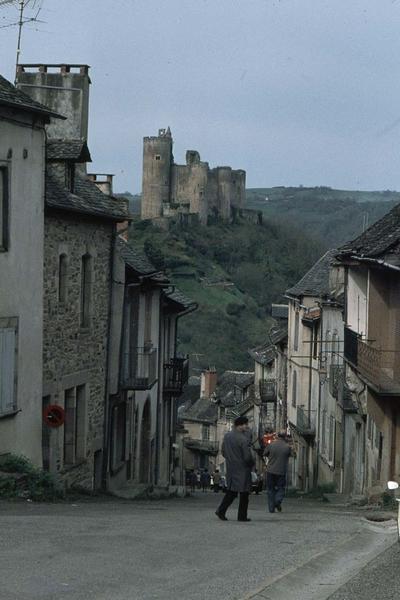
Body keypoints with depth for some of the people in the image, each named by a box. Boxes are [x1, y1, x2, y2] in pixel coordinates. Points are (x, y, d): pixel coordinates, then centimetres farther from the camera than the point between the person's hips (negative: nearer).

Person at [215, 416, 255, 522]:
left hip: (230, 468, 7)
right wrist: (251, 464, 0)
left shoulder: (227, 436, 5)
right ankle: (242, 516, 6)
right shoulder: (243, 439, -19)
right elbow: (247, 456, -20)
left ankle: (221, 510, 3)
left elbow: (223, 452, 12)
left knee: (231, 491, 15)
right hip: (242, 469, -7)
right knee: (244, 493, 3)